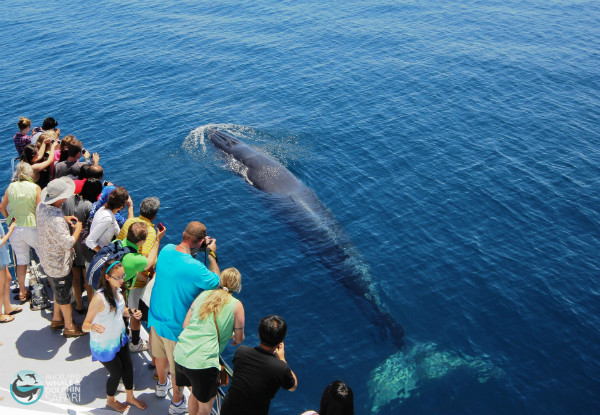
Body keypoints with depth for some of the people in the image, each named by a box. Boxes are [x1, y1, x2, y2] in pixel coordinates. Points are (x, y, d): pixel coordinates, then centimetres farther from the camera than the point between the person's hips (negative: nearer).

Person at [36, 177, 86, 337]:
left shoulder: (41, 207, -8)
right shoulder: (56, 220, -38)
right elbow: (68, 243, -33)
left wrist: (64, 219, 1)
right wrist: (78, 229, -18)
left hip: (47, 258, 9)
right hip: (58, 264, -9)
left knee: (58, 289, 29)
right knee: (64, 295, 12)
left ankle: (56, 319, 47)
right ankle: (69, 327, 31)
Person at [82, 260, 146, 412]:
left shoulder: (117, 290, -9)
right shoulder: (99, 298, -33)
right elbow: (85, 325, -27)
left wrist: (131, 313, -10)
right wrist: (93, 327, -49)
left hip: (119, 338, 7)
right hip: (104, 346, -7)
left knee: (128, 368, 20)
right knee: (117, 373, 13)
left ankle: (130, 397, 47)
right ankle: (110, 400, 44)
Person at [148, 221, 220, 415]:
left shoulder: (166, 250, -14)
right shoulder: (194, 268, -34)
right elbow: (216, 282, -16)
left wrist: (197, 249, 2)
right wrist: (211, 254, -11)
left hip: (156, 318, 7)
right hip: (176, 326, -7)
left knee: (161, 355, 32)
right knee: (178, 367, 19)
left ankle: (161, 385, 59)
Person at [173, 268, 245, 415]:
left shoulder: (204, 295, 10)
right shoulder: (236, 305, -1)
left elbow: (185, 324, 13)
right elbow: (239, 338, 8)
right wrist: (235, 340, 31)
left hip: (180, 355, 5)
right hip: (203, 363, -5)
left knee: (195, 392, 30)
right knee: (206, 402, 18)